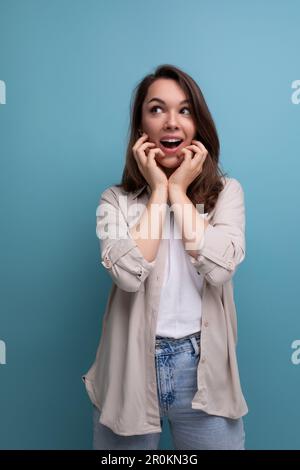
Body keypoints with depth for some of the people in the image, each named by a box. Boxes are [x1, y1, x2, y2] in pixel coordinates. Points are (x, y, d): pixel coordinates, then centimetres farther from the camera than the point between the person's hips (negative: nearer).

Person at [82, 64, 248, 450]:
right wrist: (159, 190, -12)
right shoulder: (116, 199, -2)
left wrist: (179, 190, -11)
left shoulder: (227, 191, 0)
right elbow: (128, 274, -19)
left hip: (204, 368, 1)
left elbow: (219, 269, -16)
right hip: (131, 368, 0)